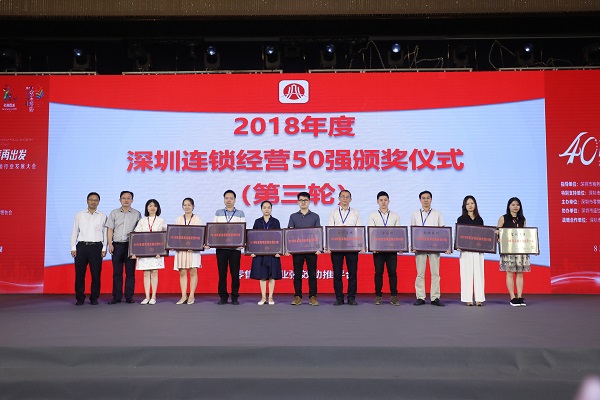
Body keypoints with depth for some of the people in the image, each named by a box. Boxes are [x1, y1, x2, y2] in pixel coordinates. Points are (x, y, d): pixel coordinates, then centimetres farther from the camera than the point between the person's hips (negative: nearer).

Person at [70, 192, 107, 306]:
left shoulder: (102, 216, 9)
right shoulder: (79, 215, 12)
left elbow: (105, 233, 7)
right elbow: (74, 232, 11)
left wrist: (104, 248, -1)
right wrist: (73, 248, 4)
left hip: (96, 246, -1)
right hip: (81, 246, 1)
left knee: (96, 274, -1)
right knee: (79, 274, 1)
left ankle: (94, 298, 8)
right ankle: (80, 298, 9)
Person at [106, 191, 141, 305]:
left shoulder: (137, 214, 8)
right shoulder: (114, 213, 11)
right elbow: (110, 229, 8)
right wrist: (110, 244, -2)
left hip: (131, 245, -1)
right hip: (117, 245, 1)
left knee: (130, 272, 0)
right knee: (117, 272, 3)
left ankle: (129, 296, 7)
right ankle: (116, 297, 8)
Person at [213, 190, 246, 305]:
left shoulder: (240, 213, 8)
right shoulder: (218, 213, 13)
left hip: (235, 247, -1)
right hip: (220, 247, 1)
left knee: (235, 273, 0)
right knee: (222, 273, 4)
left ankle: (235, 297, 10)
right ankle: (223, 297, 13)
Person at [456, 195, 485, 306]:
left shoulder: (479, 219, 13)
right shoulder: (461, 219, 4)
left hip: (478, 250, 3)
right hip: (466, 250, -2)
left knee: (479, 273, 0)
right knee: (466, 273, -2)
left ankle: (479, 298, 4)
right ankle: (468, 299, 2)